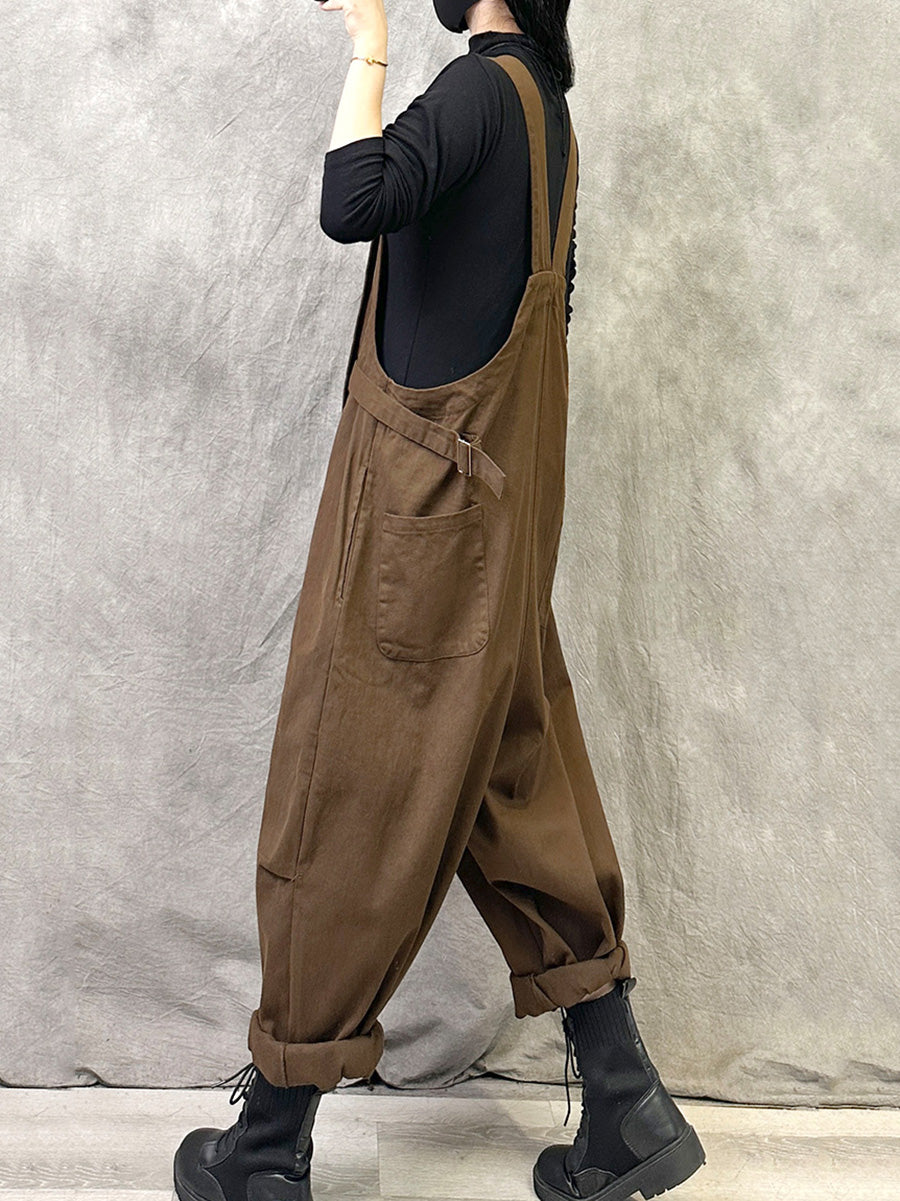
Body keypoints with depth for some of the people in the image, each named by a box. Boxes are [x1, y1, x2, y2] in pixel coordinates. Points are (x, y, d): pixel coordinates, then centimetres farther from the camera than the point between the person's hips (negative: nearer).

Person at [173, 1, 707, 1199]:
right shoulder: (546, 112, 17)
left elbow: (353, 204, -28)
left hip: (423, 507, -9)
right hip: (499, 509, 9)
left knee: (347, 808, -1)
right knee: (518, 790, 13)